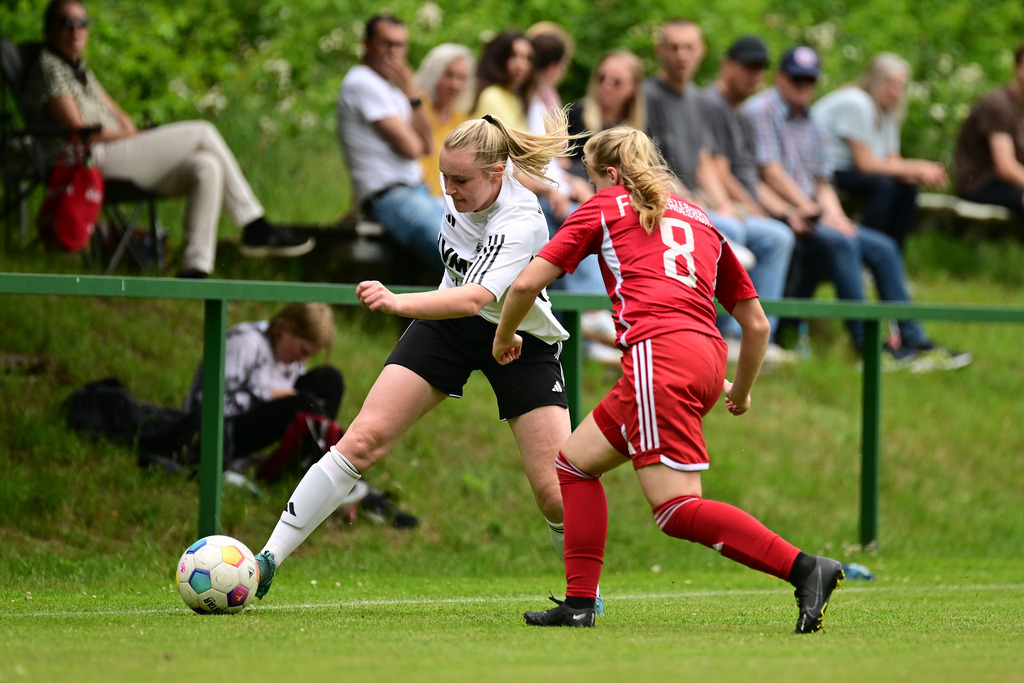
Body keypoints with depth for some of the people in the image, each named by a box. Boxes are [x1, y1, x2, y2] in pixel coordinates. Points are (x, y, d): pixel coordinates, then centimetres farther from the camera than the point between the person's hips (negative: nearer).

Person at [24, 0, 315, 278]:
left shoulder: (79, 69, 25)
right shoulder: (48, 68, -4)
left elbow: (119, 118, 23)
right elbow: (78, 130, -12)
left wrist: (128, 129, 0)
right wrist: (134, 135, -5)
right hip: (93, 164, -9)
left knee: (206, 167, -13)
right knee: (203, 133, -16)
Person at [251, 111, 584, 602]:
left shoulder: (521, 224, -33)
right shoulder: (459, 182, -14)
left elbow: (473, 300, -49)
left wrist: (398, 303, -63)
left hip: (521, 340, -5)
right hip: (447, 323, 5)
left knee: (556, 493, -12)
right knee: (363, 439, -10)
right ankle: (267, 561, -8)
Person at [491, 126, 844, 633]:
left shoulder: (604, 208, 14)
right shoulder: (700, 220, 27)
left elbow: (526, 284, 9)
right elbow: (756, 324, 26)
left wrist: (504, 339, 28)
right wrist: (741, 391, 41)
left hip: (659, 352, -7)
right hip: (707, 358, 7)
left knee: (678, 509, -13)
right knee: (574, 461, 21)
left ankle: (805, 569, -25)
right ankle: (579, 603, 14)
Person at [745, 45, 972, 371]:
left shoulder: (811, 125, 22)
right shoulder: (760, 110, -5)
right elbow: (770, 173, -13)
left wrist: (833, 212, -3)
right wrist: (813, 210, -16)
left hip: (809, 210, 9)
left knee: (883, 247, -3)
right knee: (842, 243, -31)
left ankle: (913, 341, -2)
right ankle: (867, 344, -33)